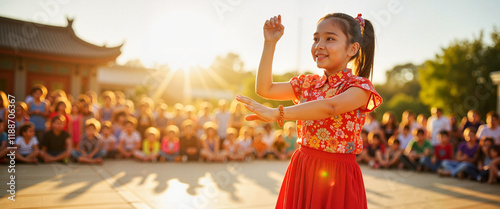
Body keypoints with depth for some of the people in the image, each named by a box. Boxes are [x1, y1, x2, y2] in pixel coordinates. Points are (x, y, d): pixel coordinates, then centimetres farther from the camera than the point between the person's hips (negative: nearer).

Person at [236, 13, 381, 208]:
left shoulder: (359, 86, -10)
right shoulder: (308, 83, 8)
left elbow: (330, 107, -29)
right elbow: (264, 89, 2)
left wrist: (276, 113, -36)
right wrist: (270, 42, 1)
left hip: (337, 175, -5)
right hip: (301, 169, 5)